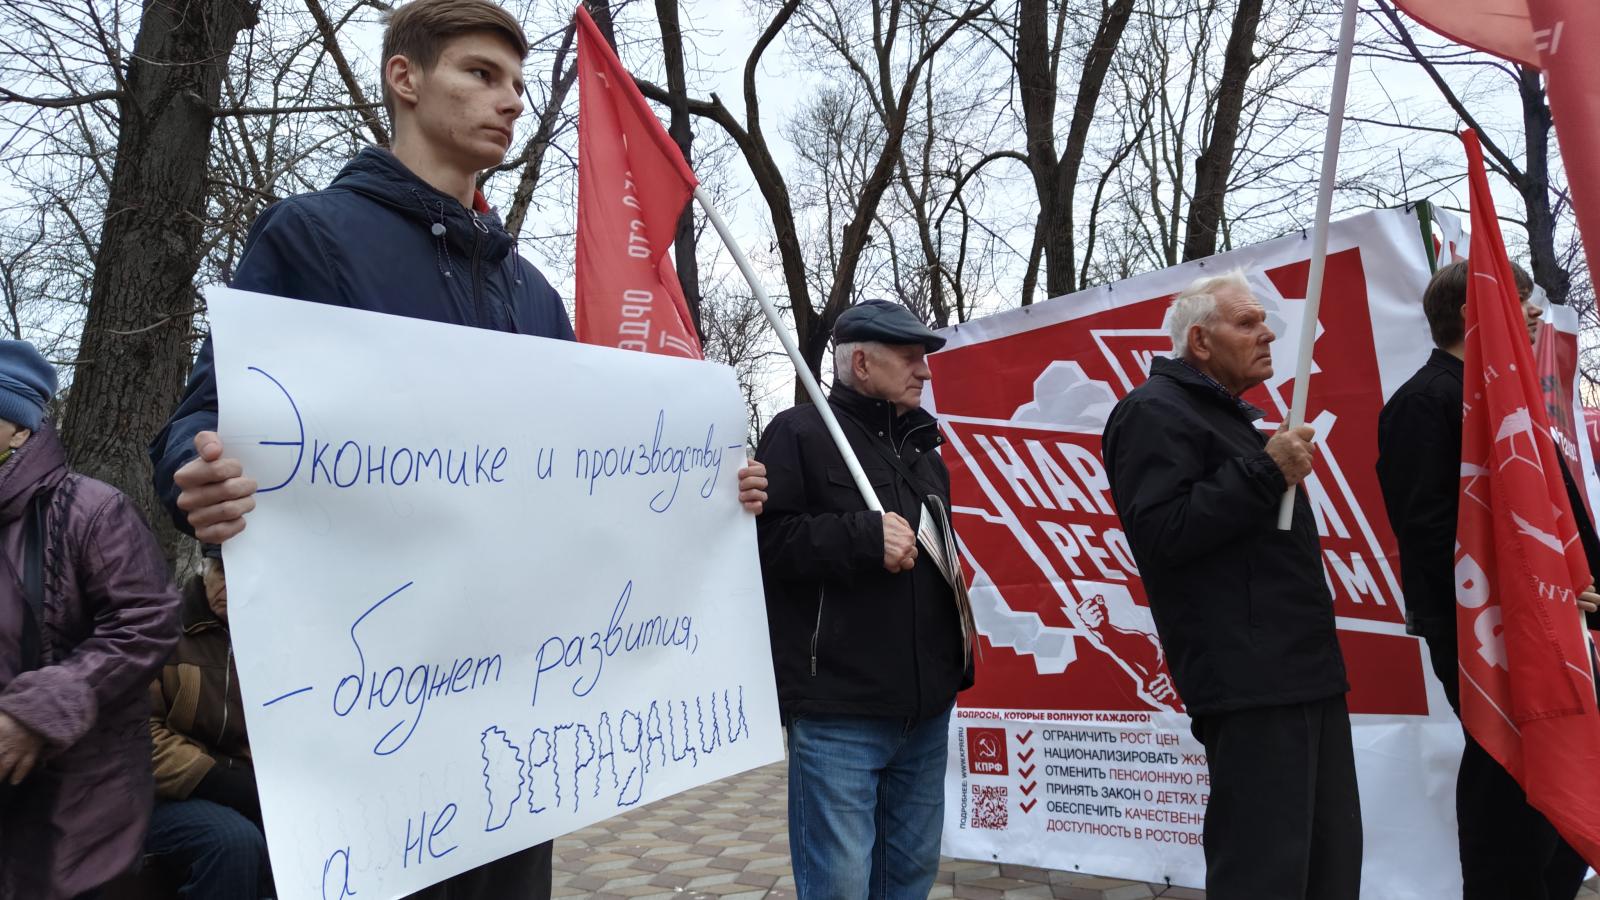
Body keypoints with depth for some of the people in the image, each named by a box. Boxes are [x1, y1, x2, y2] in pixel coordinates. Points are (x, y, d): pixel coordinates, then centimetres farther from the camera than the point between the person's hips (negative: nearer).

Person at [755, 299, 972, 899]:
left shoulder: (921, 446, 19)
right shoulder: (799, 433, -5)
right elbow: (765, 539, -17)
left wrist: (959, 657, 20)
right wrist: (863, 536, -21)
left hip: (927, 705, 8)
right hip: (838, 708, -7)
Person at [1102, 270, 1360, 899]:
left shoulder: (1234, 414, 24)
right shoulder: (1156, 412, -8)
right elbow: (1161, 533, -22)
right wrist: (1266, 472, -20)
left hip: (1304, 670, 10)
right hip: (1249, 682, -10)